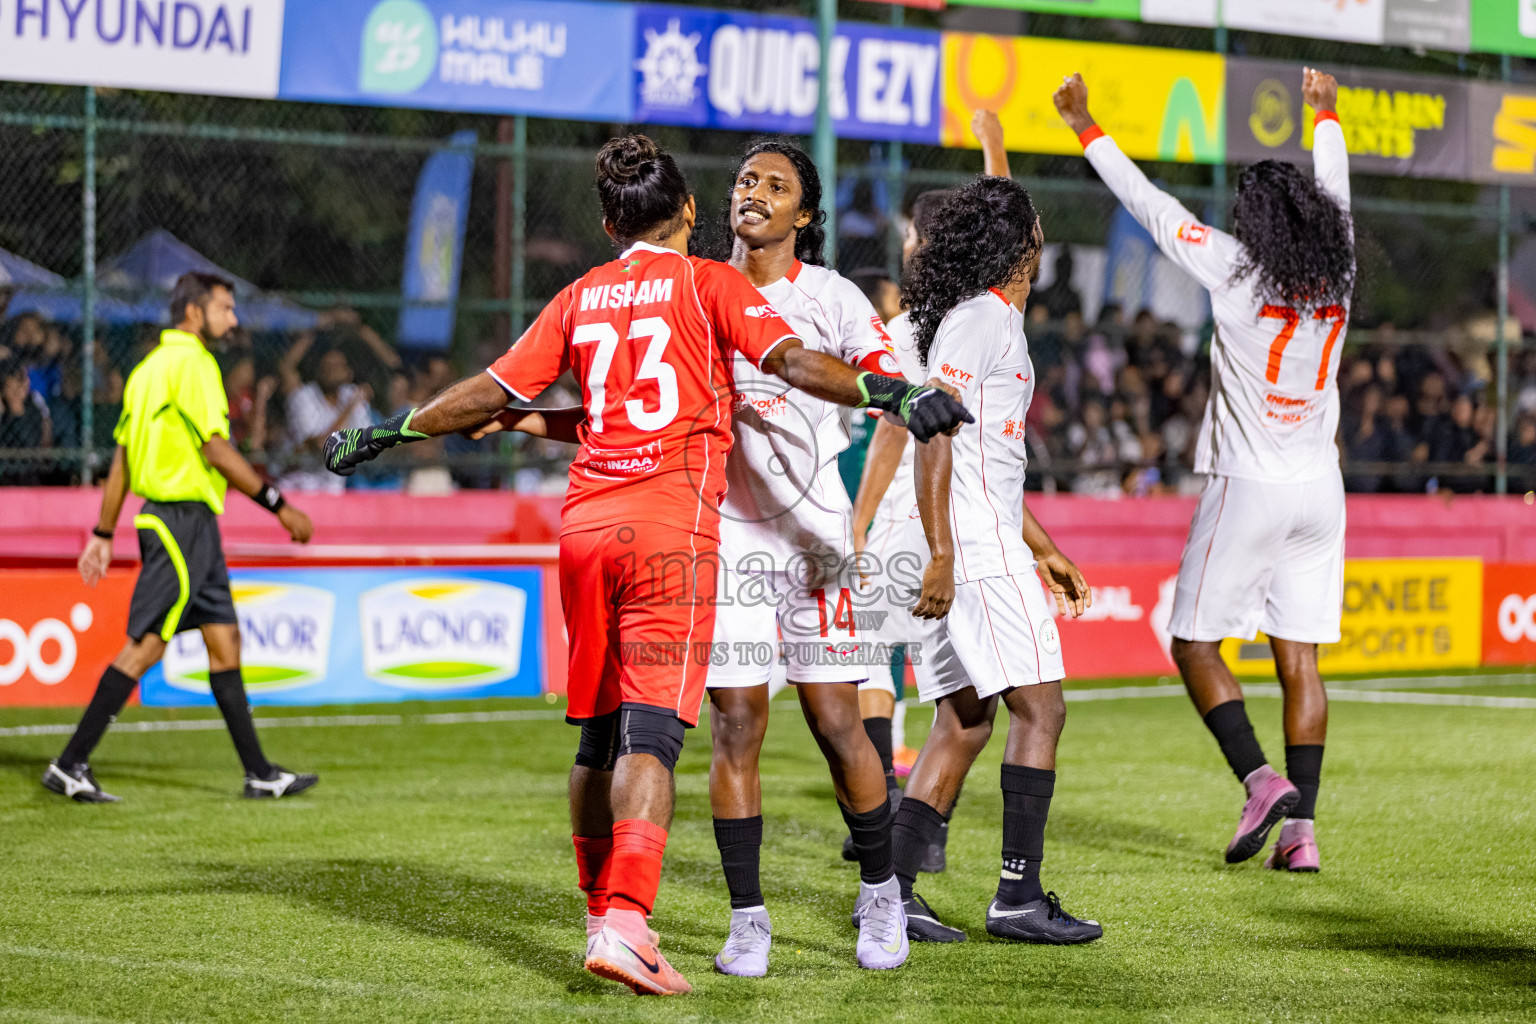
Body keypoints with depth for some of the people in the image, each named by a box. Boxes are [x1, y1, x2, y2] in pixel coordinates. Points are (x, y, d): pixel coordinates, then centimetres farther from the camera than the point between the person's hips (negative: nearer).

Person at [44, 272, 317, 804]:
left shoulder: (149, 366, 16)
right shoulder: (192, 364, -12)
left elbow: (121, 458, 16)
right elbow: (216, 450, -18)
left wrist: (103, 534, 18)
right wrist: (279, 505, -14)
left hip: (194, 526, 10)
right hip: (183, 518, -10)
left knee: (225, 643, 9)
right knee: (144, 646, -8)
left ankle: (260, 773, 11)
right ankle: (70, 764, -7)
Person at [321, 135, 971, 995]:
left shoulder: (581, 297, 15)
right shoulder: (709, 283, 4)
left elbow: (491, 392, 15)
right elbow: (789, 359, -11)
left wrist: (391, 432, 27)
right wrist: (893, 393, -16)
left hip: (585, 521, 5)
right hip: (672, 521, -5)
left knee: (600, 732, 14)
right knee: (651, 730, -12)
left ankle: (604, 915, 25)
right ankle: (626, 923, -24)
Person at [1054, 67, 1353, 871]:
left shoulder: (1236, 269, -10)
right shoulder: (1337, 274, 3)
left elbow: (1151, 204, -3)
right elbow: (1334, 195, 23)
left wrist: (1087, 131, 8)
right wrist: (1324, 116, 41)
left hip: (1249, 488, -5)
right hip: (1320, 490, 5)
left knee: (1195, 643, 6)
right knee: (1299, 657, 5)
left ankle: (1260, 780, -10)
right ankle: (1300, 827, 0)